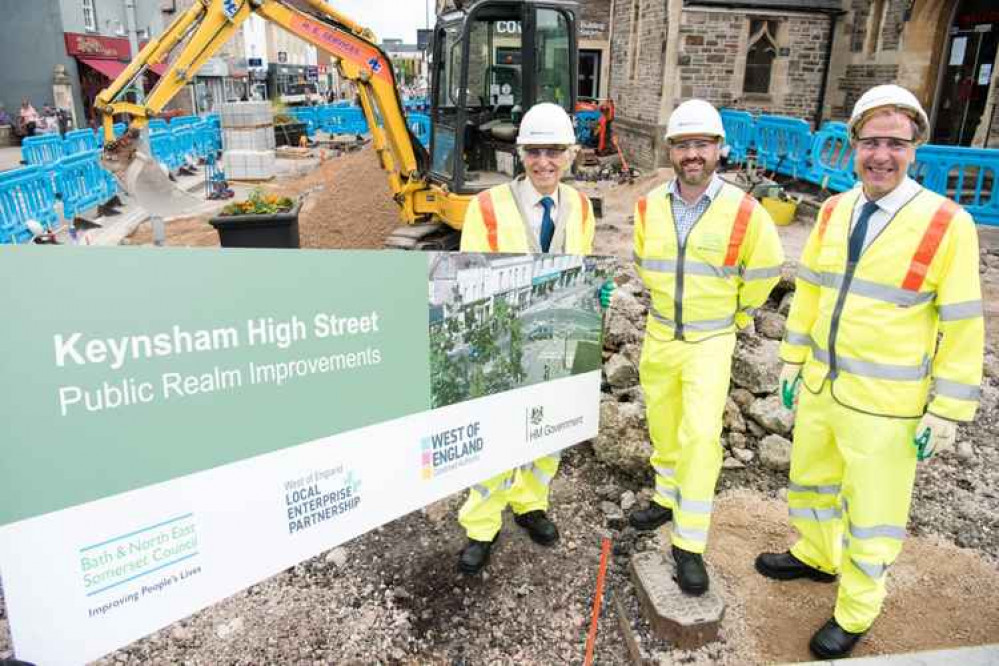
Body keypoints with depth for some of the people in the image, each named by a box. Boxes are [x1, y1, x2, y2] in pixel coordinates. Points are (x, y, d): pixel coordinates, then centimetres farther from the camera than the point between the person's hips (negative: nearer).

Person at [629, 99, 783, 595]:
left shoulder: (744, 213, -17)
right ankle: (668, 500, 39)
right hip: (659, 337, 4)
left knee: (700, 435, -14)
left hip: (710, 342, -4)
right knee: (663, 425, 17)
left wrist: (736, 314, 11)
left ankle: (689, 544, -2)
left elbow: (765, 268, 1)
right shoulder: (649, 207, -6)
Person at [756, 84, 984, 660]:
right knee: (810, 481, 24)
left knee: (872, 514, 10)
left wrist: (946, 413, -11)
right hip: (820, 385, 6)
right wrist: (793, 363, 11)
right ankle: (816, 556, 51)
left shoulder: (947, 223, -15)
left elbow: (963, 326, -12)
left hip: (886, 404, -5)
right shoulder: (834, 211, 1)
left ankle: (855, 613, 32)